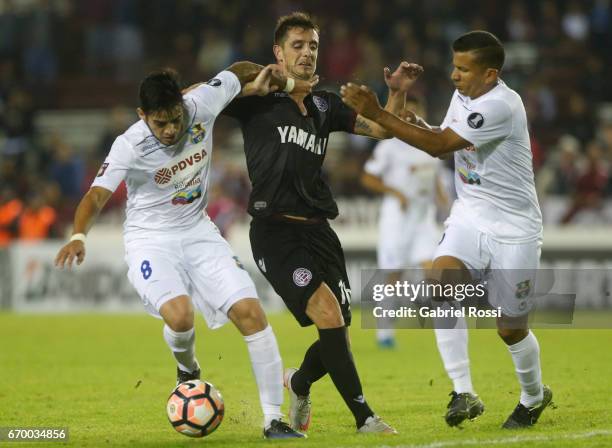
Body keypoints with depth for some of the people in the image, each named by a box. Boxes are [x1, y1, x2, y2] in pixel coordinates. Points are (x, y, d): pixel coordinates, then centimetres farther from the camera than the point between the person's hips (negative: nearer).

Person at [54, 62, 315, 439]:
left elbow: (238, 71, 7)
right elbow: (97, 196, -27)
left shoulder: (201, 104, -13)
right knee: (179, 315, -30)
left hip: (198, 231, 4)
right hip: (150, 240, -4)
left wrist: (276, 79, -1)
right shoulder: (130, 147, -22)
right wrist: (79, 236, -43)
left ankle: (273, 419, -2)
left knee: (250, 311, -10)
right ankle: (187, 369, 9)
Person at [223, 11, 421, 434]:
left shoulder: (324, 105, 16)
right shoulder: (258, 100, 1)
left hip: (319, 230, 6)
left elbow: (381, 128, 15)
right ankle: (364, 418, -15)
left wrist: (397, 93, -2)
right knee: (328, 315, -22)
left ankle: (299, 383, 38)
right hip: (276, 230, -6)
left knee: (338, 333, 5)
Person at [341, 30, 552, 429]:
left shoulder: (501, 105, -25)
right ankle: (464, 393, -19)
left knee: (511, 328, 2)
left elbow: (439, 144, -30)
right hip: (469, 217, 6)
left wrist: (377, 114, -31)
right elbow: (441, 145, 13)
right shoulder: (462, 97, 2)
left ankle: (534, 397, 32)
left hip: (514, 228, -6)